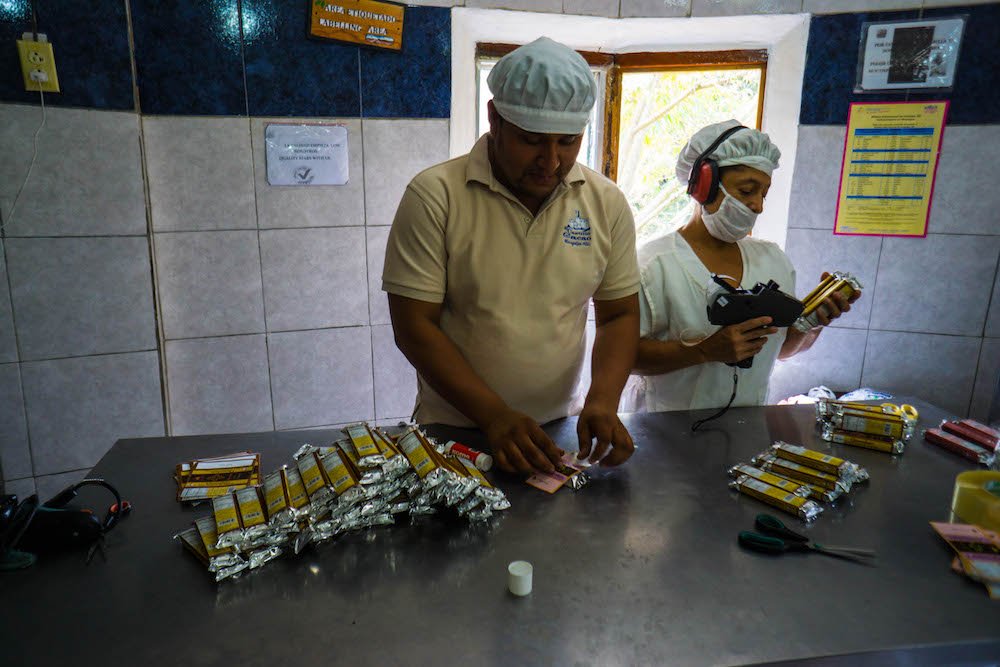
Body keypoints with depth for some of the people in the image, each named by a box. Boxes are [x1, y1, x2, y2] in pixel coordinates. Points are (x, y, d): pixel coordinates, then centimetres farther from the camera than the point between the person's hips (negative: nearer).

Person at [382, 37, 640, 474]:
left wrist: (603, 401, -12)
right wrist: (494, 416, -19)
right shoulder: (433, 196, -12)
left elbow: (620, 315, 5)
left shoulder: (607, 203, -1)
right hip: (452, 428, -1)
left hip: (559, 429, 2)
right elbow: (413, 327, -12)